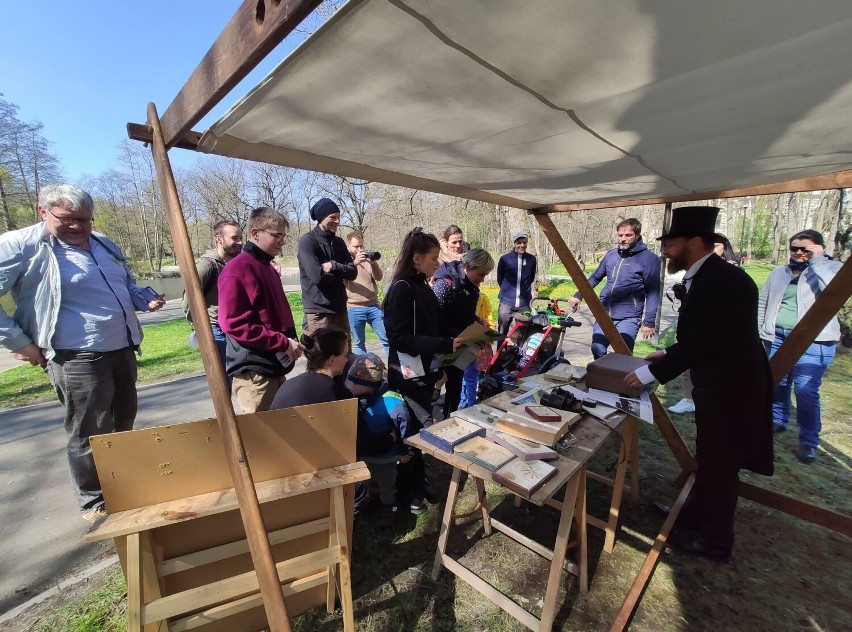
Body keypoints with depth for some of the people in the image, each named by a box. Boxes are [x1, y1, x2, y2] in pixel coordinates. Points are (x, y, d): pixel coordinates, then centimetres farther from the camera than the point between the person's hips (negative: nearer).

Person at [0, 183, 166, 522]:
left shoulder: (104, 244, 12)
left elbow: (127, 286, 23)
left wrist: (146, 299, 2)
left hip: (122, 350, 8)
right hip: (78, 358, -7)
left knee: (124, 424, 21)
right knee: (90, 434, 3)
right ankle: (93, 501, 25)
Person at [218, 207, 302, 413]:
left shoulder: (267, 267, 15)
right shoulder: (237, 269, -15)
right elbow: (233, 324, -22)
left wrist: (290, 339, 8)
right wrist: (283, 342, -21)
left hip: (275, 368, 9)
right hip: (254, 372, -9)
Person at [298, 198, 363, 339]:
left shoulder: (338, 242, 13)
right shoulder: (307, 241, -7)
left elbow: (352, 274, 4)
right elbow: (318, 276, -18)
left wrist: (333, 266, -13)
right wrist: (342, 270, -2)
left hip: (340, 310, 6)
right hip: (318, 312, -6)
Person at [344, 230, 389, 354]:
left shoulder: (368, 258, 11)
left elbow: (378, 277, 1)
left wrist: (373, 263, -16)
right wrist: (354, 263, -26)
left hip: (374, 306, 2)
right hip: (354, 309, -2)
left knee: (386, 338, 4)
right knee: (359, 343, 8)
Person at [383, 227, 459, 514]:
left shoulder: (424, 288, 9)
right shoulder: (401, 289, -17)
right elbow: (399, 338, -24)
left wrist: (456, 341, 2)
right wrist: (444, 345, -25)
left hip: (425, 371, 8)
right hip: (408, 374, -8)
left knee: (420, 427, 17)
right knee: (414, 429, 4)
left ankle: (418, 482, 34)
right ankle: (406, 488, 26)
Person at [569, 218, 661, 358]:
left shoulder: (649, 259, -5)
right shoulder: (611, 254, 9)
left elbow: (653, 292, -6)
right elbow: (595, 278, 19)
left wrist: (649, 322, -9)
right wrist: (578, 296, 10)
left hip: (628, 319, -4)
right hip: (604, 314, 5)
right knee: (597, 352, 4)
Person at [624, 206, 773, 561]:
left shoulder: (723, 281, -25)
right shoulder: (707, 277, 4)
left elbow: (702, 340, -28)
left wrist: (652, 373, -22)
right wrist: (668, 354, 13)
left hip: (728, 389, -9)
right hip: (719, 384, 10)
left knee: (718, 465, 8)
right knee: (709, 459, 24)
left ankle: (714, 540, 29)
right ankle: (697, 513, 45)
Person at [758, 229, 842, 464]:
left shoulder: (832, 269, 1)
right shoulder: (778, 273, 13)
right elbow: (763, 304, 16)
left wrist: (817, 260, -17)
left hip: (812, 341, -4)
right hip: (775, 337, 5)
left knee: (806, 391, -9)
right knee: (776, 384, 13)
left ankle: (809, 441, 5)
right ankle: (777, 420, 32)